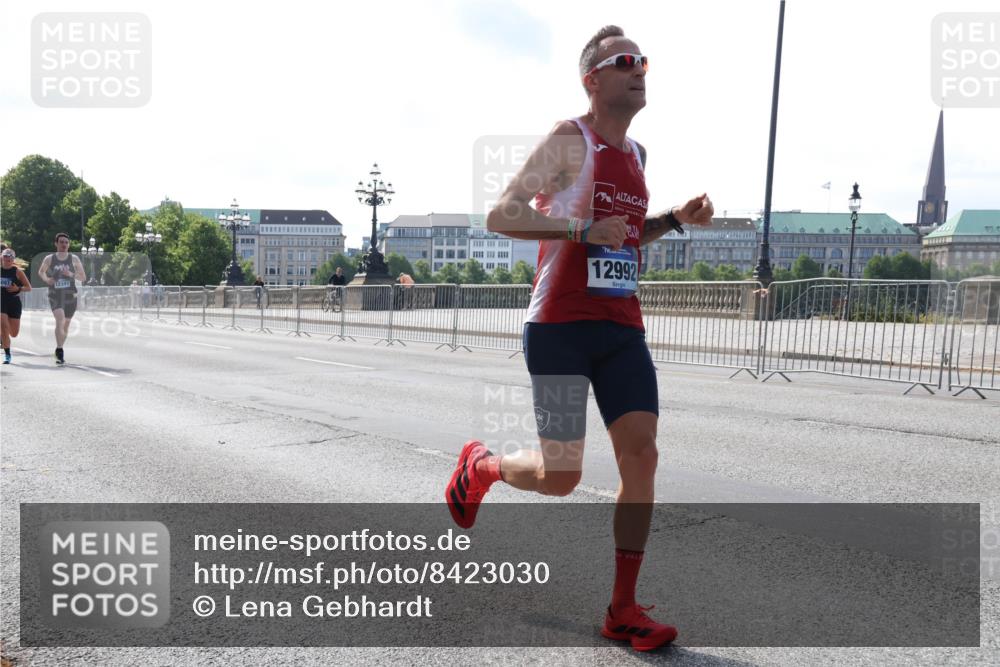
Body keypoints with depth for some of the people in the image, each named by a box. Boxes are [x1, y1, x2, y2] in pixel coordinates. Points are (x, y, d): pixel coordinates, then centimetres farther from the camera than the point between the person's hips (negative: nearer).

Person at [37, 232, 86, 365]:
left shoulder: (74, 259, 2)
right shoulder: (49, 259, 2)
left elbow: (83, 278, 2)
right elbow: (41, 272, 19)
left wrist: (71, 274, -16)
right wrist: (46, 279, -2)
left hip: (70, 296, 2)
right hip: (55, 295, -2)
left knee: (66, 324, 11)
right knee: (60, 320, -22)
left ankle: (59, 350, 30)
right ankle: (59, 351, -22)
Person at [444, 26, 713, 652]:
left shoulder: (635, 153, 18)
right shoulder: (570, 140, -6)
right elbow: (500, 215, -14)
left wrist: (676, 219, 14)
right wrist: (582, 230, -22)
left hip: (623, 327, 7)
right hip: (561, 327, -7)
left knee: (642, 455, -3)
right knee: (559, 477, -6)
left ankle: (623, 610, 8)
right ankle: (479, 466, 28)